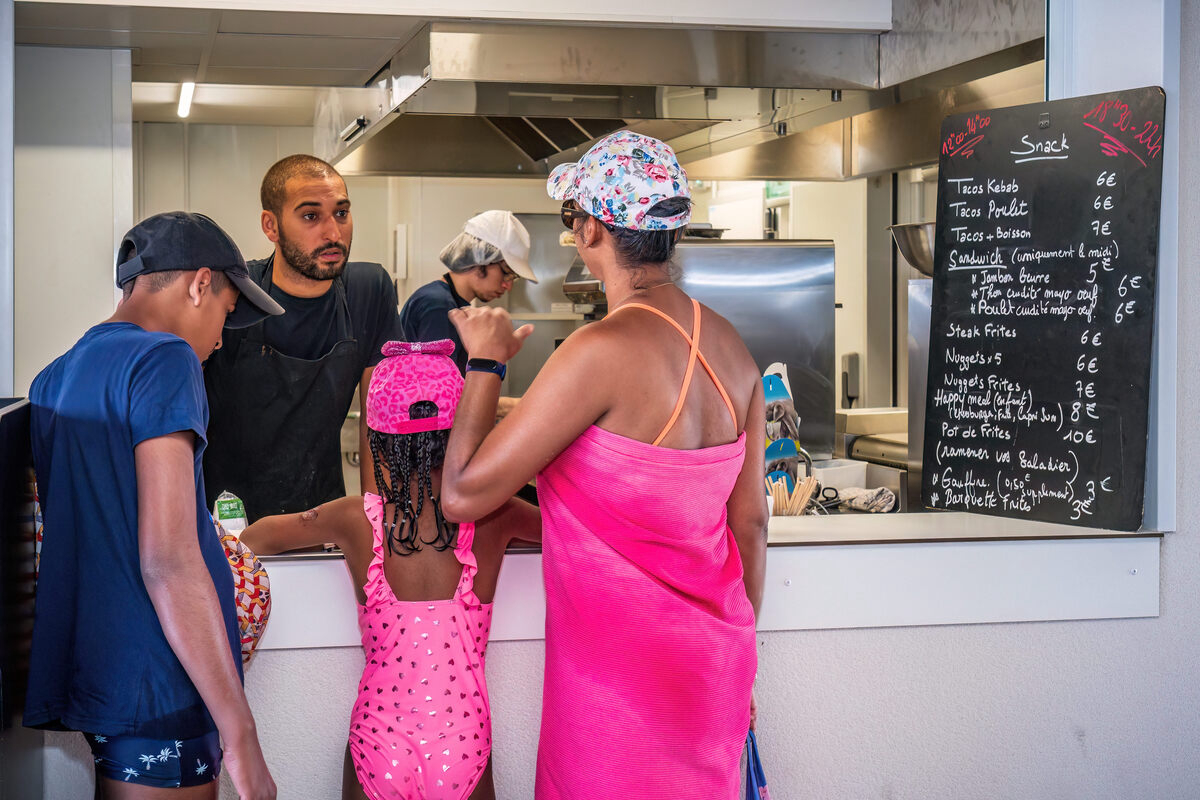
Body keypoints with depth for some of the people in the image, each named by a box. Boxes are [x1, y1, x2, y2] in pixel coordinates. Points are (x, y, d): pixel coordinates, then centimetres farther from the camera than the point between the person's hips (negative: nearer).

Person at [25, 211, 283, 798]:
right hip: (157, 691, -9)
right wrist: (241, 737, -20)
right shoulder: (163, 360, -11)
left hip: (91, 677, 9)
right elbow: (167, 559, -20)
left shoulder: (54, 377, 16)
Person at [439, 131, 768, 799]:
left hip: (622, 675, -7)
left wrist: (485, 362, -5)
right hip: (713, 663, 7)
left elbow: (463, 495, -19)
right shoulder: (732, 348, 0)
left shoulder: (605, 349, -22)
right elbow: (750, 524, 7)